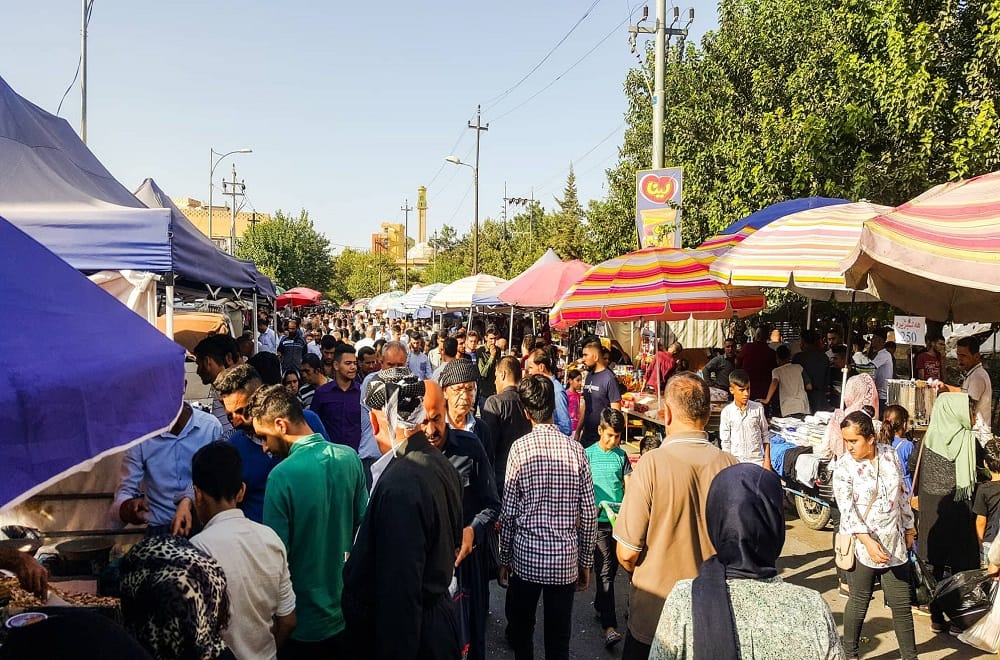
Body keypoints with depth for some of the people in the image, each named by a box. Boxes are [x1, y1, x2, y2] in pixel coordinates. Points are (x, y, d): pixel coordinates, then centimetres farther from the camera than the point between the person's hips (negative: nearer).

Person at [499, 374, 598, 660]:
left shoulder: (520, 448, -10)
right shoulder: (575, 450, -5)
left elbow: (509, 512, -7)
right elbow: (588, 514, -2)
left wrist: (505, 559, 6)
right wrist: (586, 561, 11)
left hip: (526, 556, -1)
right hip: (566, 560, 2)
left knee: (521, 631, 18)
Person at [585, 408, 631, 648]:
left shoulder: (621, 455, 7)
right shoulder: (588, 454, 0)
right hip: (598, 520, -3)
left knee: (612, 567, 14)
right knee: (604, 570, -8)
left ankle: (600, 605, 37)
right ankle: (609, 626, -11)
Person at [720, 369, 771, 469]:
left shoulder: (758, 408, -2)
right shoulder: (727, 412, -4)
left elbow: (765, 435, 5)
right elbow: (725, 442, 2)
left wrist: (767, 460, 3)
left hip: (757, 461, 0)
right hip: (735, 462, 0)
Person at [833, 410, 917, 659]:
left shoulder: (890, 455, 0)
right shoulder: (844, 467, -12)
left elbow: (903, 494, 12)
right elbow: (847, 510, -18)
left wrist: (909, 529, 17)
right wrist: (868, 541, -27)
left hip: (894, 543, 4)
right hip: (861, 544, -4)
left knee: (901, 602, 9)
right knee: (859, 602, 8)